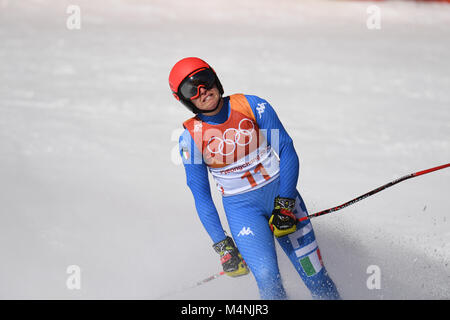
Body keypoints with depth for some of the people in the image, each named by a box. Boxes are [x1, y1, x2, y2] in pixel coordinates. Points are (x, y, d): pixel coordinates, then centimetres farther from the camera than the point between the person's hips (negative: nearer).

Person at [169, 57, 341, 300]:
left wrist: (284, 204, -15)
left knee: (314, 274, 0)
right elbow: (201, 197, -1)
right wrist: (222, 246, -6)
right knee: (268, 278, -20)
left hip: (281, 193, 1)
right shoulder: (191, 137, -8)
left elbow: (287, 152, -6)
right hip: (242, 208, -1)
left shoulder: (253, 106, -9)